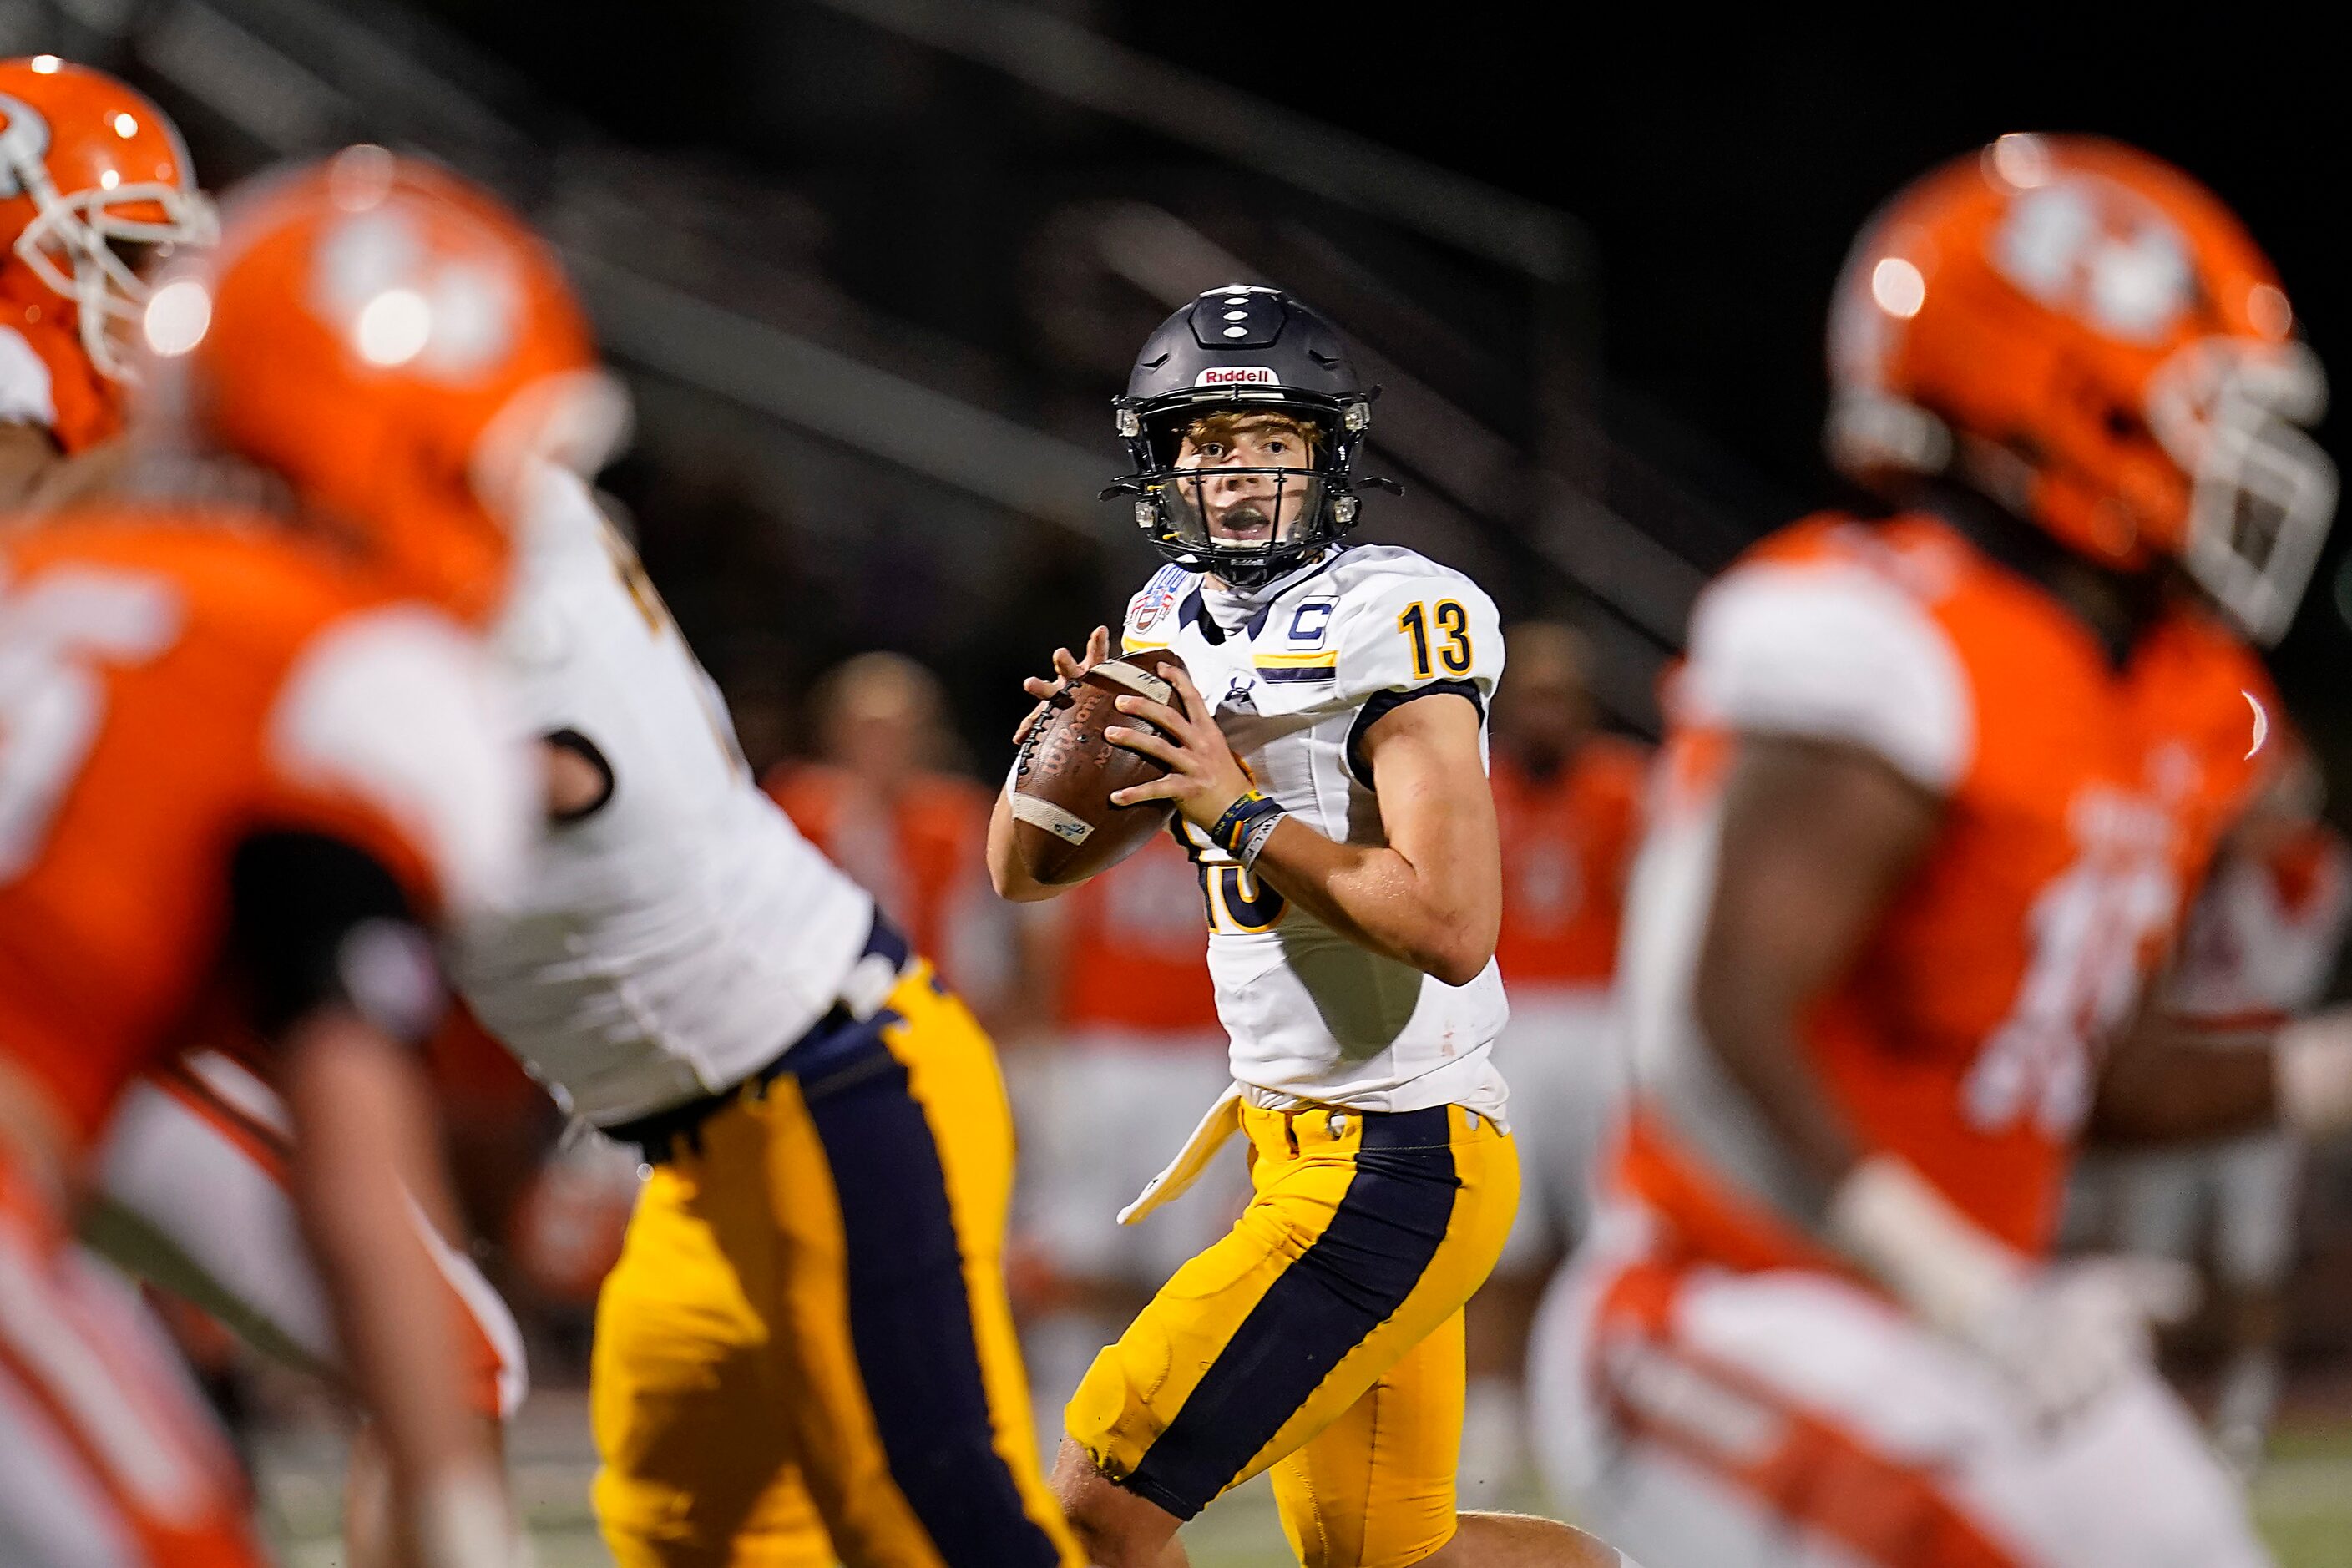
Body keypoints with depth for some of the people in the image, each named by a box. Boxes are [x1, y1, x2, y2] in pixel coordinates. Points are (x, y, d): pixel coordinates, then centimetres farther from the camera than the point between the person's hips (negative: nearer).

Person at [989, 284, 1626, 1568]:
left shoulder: (1388, 627, -17)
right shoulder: (1176, 625, 10)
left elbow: (1452, 926, -27)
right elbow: (1020, 872, 14)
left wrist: (1239, 808, -21)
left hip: (1389, 1176, -9)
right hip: (1309, 1157, 9)